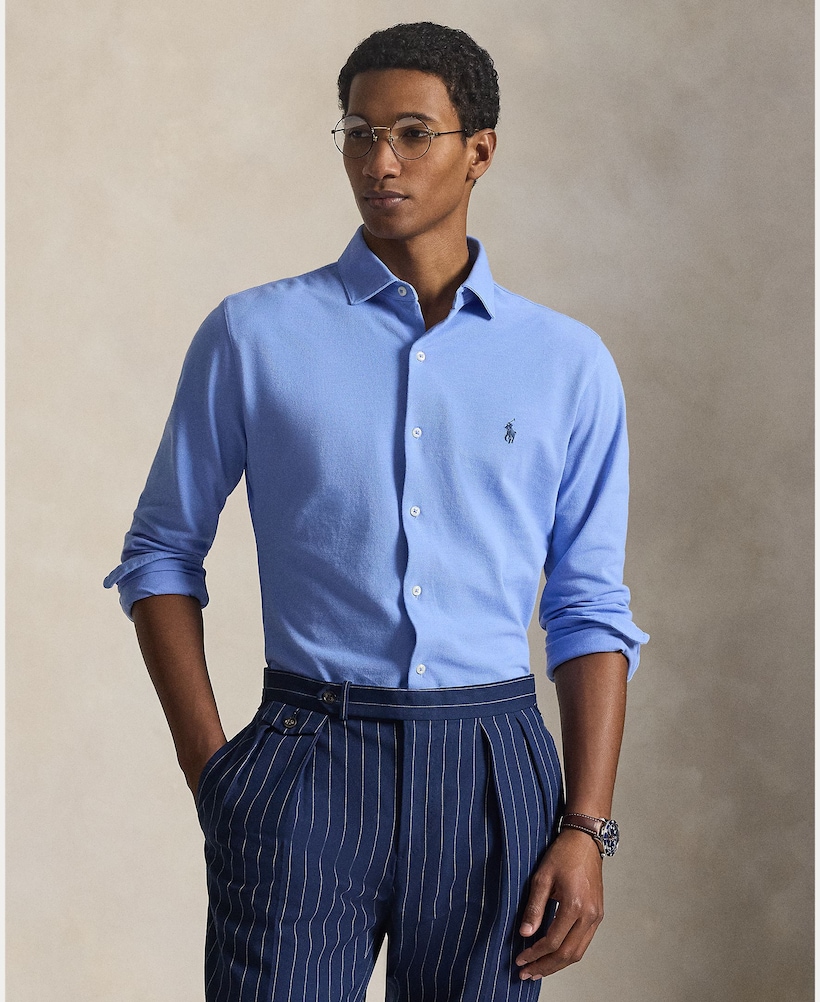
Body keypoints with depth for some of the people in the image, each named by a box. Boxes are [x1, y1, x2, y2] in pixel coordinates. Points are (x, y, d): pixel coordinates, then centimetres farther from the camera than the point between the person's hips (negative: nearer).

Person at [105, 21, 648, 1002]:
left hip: (491, 773, 2)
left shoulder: (569, 363, 6)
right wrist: (209, 769, 0)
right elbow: (162, 551, 9)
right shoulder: (253, 336, 3)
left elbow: (590, 611, 7)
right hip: (304, 770, -1)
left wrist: (586, 828, 0)